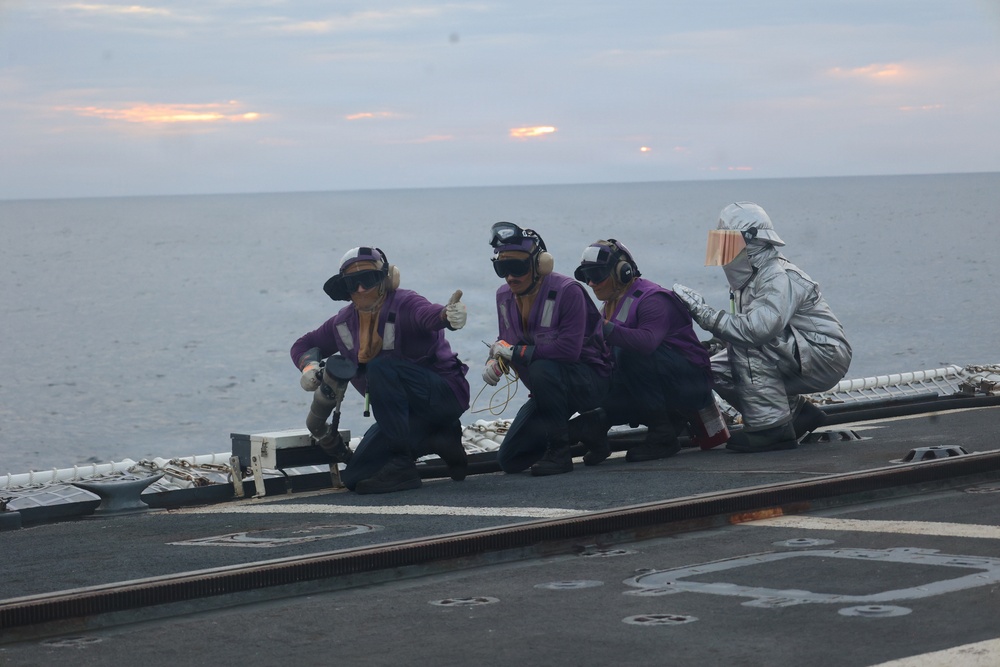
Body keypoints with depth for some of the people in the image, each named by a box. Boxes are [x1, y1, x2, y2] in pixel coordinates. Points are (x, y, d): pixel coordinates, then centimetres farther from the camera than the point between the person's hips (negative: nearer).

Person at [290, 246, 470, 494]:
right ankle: (441, 439, 7)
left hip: (444, 395, -8)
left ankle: (402, 463, -25)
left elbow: (427, 314, -43)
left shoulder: (404, 304, -19)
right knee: (355, 477, -2)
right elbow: (303, 345, 17)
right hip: (407, 412, 8)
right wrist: (309, 366, -6)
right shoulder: (345, 322, 2)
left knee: (380, 366, -32)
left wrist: (448, 315, -67)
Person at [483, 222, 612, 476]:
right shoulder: (504, 296, -1)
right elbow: (506, 341, 12)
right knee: (509, 460, 2)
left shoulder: (567, 291, -24)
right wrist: (495, 360, -13)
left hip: (589, 381, -8)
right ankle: (579, 433, 22)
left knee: (542, 369, -40)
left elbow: (569, 348, -34)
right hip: (550, 388, 8)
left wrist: (516, 352, -26)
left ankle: (559, 452, -23)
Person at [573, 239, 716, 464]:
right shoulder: (609, 308, 12)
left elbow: (647, 341, -38)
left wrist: (606, 329, -43)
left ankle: (663, 435, -24)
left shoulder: (652, 299, -17)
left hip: (691, 383, -7)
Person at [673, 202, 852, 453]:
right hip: (798, 359, 10)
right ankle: (797, 412, 9)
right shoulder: (748, 279, 8)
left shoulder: (780, 278, -22)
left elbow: (759, 328, -37)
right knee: (718, 370, 1)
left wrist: (705, 313, -33)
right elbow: (744, 329, 7)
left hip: (826, 358, -10)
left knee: (748, 347, -28)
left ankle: (772, 428, -23)